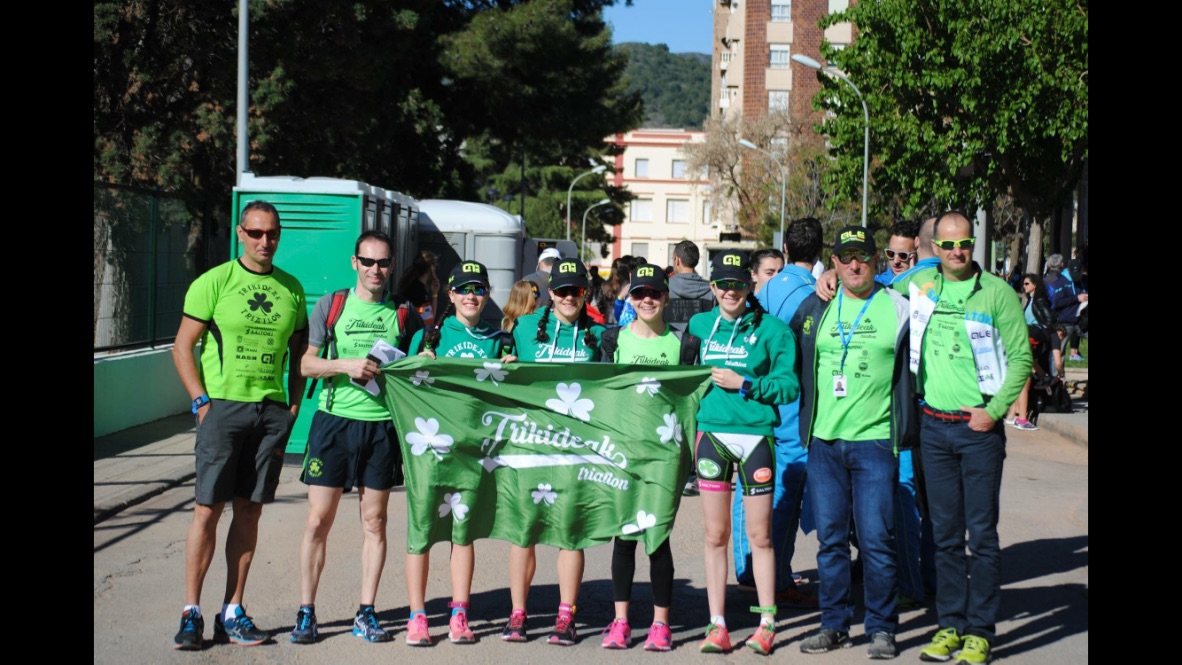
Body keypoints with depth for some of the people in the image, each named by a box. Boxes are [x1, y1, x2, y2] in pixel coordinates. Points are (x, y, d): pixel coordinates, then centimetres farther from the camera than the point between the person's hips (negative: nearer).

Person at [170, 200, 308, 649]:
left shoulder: (291, 288, 11)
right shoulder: (214, 283, -1)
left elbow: (299, 352, 17)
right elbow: (182, 348, -1)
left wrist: (293, 407, 7)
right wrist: (202, 402, -9)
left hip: (271, 410, 4)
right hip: (223, 406, -3)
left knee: (249, 511, 6)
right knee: (208, 508, -4)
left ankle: (232, 613, 13)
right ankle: (191, 613, 4)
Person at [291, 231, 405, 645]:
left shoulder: (401, 313, 9)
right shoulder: (330, 306, 5)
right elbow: (307, 363, 2)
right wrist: (347, 365, -13)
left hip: (382, 425, 1)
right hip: (334, 420, -1)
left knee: (374, 521, 6)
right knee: (318, 521, -1)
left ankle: (366, 613, 15)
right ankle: (306, 613, 10)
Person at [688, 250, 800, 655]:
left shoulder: (771, 329, -1)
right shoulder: (699, 325, 9)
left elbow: (789, 386, -5)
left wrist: (744, 384, -14)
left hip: (756, 435, -3)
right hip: (712, 434, 3)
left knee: (759, 534, 4)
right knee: (715, 534, 6)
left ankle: (766, 623, 14)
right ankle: (717, 625, 12)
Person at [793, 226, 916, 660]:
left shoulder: (898, 308, 2)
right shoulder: (815, 308, 9)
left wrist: (905, 431, 2)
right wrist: (805, 424, 13)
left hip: (874, 441, -3)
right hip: (823, 441, 3)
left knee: (876, 539, -3)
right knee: (830, 538, 8)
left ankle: (882, 628, 10)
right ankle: (834, 624, 18)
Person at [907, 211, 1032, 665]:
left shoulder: (996, 292, -5)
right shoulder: (920, 285, 7)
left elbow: (1021, 357, -4)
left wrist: (994, 410, -11)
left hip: (979, 428, -4)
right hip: (933, 426, 4)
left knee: (982, 534, -1)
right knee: (945, 533, 10)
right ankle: (950, 624, 18)